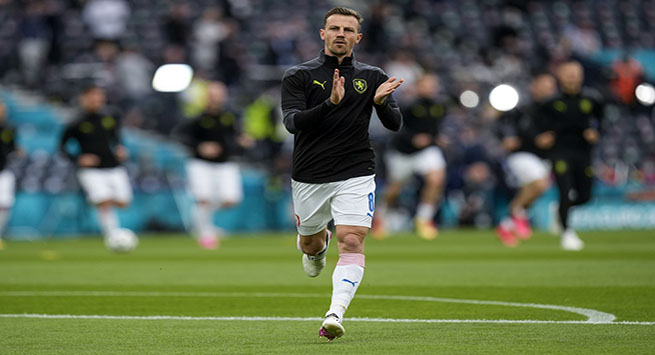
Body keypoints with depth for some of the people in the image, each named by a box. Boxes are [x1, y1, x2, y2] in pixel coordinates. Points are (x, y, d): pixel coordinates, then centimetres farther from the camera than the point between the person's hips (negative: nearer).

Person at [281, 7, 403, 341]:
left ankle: (335, 314, -24)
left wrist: (381, 102, -20)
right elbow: (292, 122, -16)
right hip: (309, 176, 0)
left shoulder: (372, 77, 5)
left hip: (355, 175, 0)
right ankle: (318, 244, 54)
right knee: (309, 243, 17)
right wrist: (330, 104, -31)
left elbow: (394, 124, 2)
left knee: (352, 241, -18)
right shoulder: (298, 76, -2)